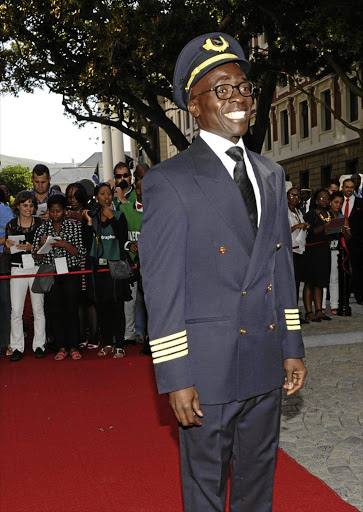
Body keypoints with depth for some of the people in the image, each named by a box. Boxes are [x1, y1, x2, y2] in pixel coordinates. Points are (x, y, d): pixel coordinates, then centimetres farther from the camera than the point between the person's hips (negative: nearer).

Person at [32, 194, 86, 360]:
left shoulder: (73, 227, 3)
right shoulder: (42, 229, 7)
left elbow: (81, 253, -3)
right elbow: (37, 258, 5)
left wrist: (65, 245, -18)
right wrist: (41, 245, -14)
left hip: (71, 274, -2)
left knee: (72, 309, -2)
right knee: (55, 310, 2)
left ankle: (73, 347, 9)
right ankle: (61, 348, 12)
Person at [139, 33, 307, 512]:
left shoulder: (271, 174, 11)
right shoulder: (169, 180, -10)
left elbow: (282, 266, 13)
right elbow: (161, 286, -13)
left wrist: (292, 348, 11)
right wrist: (175, 378, -15)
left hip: (267, 364, 6)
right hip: (208, 368, -5)